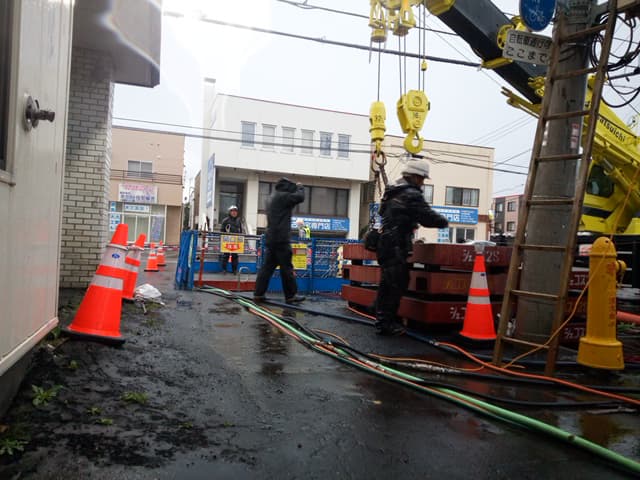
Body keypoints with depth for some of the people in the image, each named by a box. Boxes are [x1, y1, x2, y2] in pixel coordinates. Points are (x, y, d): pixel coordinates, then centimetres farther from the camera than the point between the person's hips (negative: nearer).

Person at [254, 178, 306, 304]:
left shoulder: (273, 197, 20)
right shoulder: (282, 196, -10)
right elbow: (300, 197, -11)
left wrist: (296, 188, 19)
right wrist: (300, 187, 8)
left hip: (271, 238, 9)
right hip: (280, 238, -9)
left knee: (268, 266, 8)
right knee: (286, 267, -2)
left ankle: (258, 294, 6)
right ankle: (291, 295, 4)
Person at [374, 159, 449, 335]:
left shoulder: (393, 192, 19)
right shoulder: (411, 195, -12)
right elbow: (428, 217, -15)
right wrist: (444, 222, 4)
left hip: (384, 244, 10)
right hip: (396, 247, -10)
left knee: (387, 284, 14)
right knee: (397, 285, -4)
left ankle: (382, 321, 20)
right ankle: (387, 324, 0)